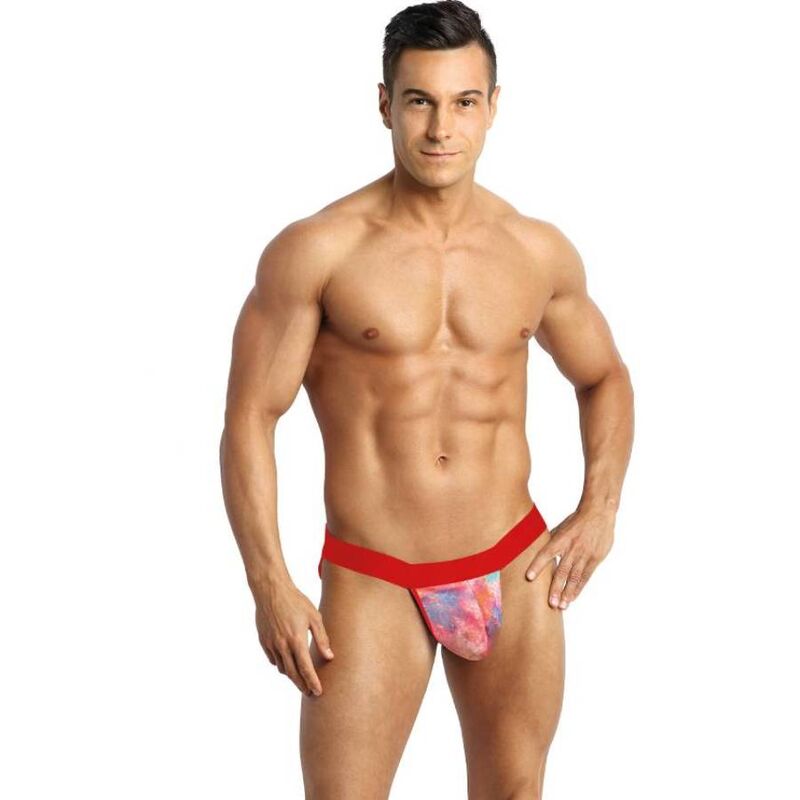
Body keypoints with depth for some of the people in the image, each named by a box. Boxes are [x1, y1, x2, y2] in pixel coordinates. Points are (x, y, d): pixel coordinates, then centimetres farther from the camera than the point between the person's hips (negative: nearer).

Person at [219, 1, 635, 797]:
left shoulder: (540, 251, 1)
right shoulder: (316, 251, -10)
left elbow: (604, 378, 18)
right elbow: (249, 419, -9)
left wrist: (600, 507, 4)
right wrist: (270, 588, -14)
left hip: (514, 571, 4)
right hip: (372, 584, -3)